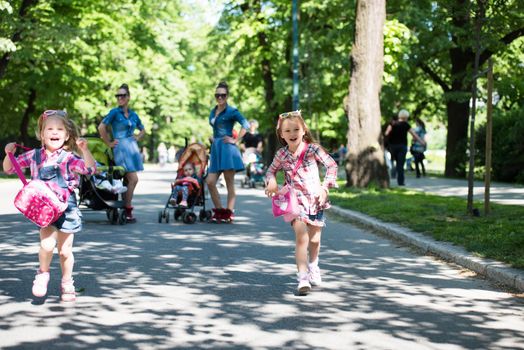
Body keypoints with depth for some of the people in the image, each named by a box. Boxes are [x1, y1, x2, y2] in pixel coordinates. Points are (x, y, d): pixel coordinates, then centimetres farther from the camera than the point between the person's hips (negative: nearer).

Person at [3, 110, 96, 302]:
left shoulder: (68, 158, -6)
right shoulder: (34, 156, 4)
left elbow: (90, 169, -21)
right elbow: (9, 168, 14)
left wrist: (84, 150, -32)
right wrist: (9, 153, -3)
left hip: (66, 209, -1)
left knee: (65, 250, 7)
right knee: (47, 244, -19)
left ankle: (67, 283, 30)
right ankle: (43, 274, 10)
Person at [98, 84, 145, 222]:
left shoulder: (133, 114, 13)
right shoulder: (115, 112, -4)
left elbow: (143, 130, 27)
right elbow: (101, 127, -13)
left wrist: (137, 138, 10)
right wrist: (109, 143, -9)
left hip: (132, 147, 6)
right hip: (121, 147, -6)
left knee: (127, 180, 7)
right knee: (133, 179, -13)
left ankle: (125, 210, 12)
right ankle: (127, 210, -6)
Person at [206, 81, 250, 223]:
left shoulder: (231, 111, -5)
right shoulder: (213, 112, 16)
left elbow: (246, 125, -15)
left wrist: (235, 140, -14)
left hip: (227, 148, -7)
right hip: (215, 149, 7)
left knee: (229, 183, -2)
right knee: (210, 182, 0)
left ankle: (229, 213, 2)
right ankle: (219, 211, 10)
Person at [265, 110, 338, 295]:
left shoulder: (312, 148, -8)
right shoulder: (281, 154, -1)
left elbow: (332, 165, -7)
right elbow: (271, 170, 16)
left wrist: (325, 187, -14)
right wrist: (271, 180, -6)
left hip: (315, 199, 0)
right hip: (296, 200, 0)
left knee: (315, 240, 12)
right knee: (301, 237, -17)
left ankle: (313, 266, 42)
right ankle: (303, 277, -16)